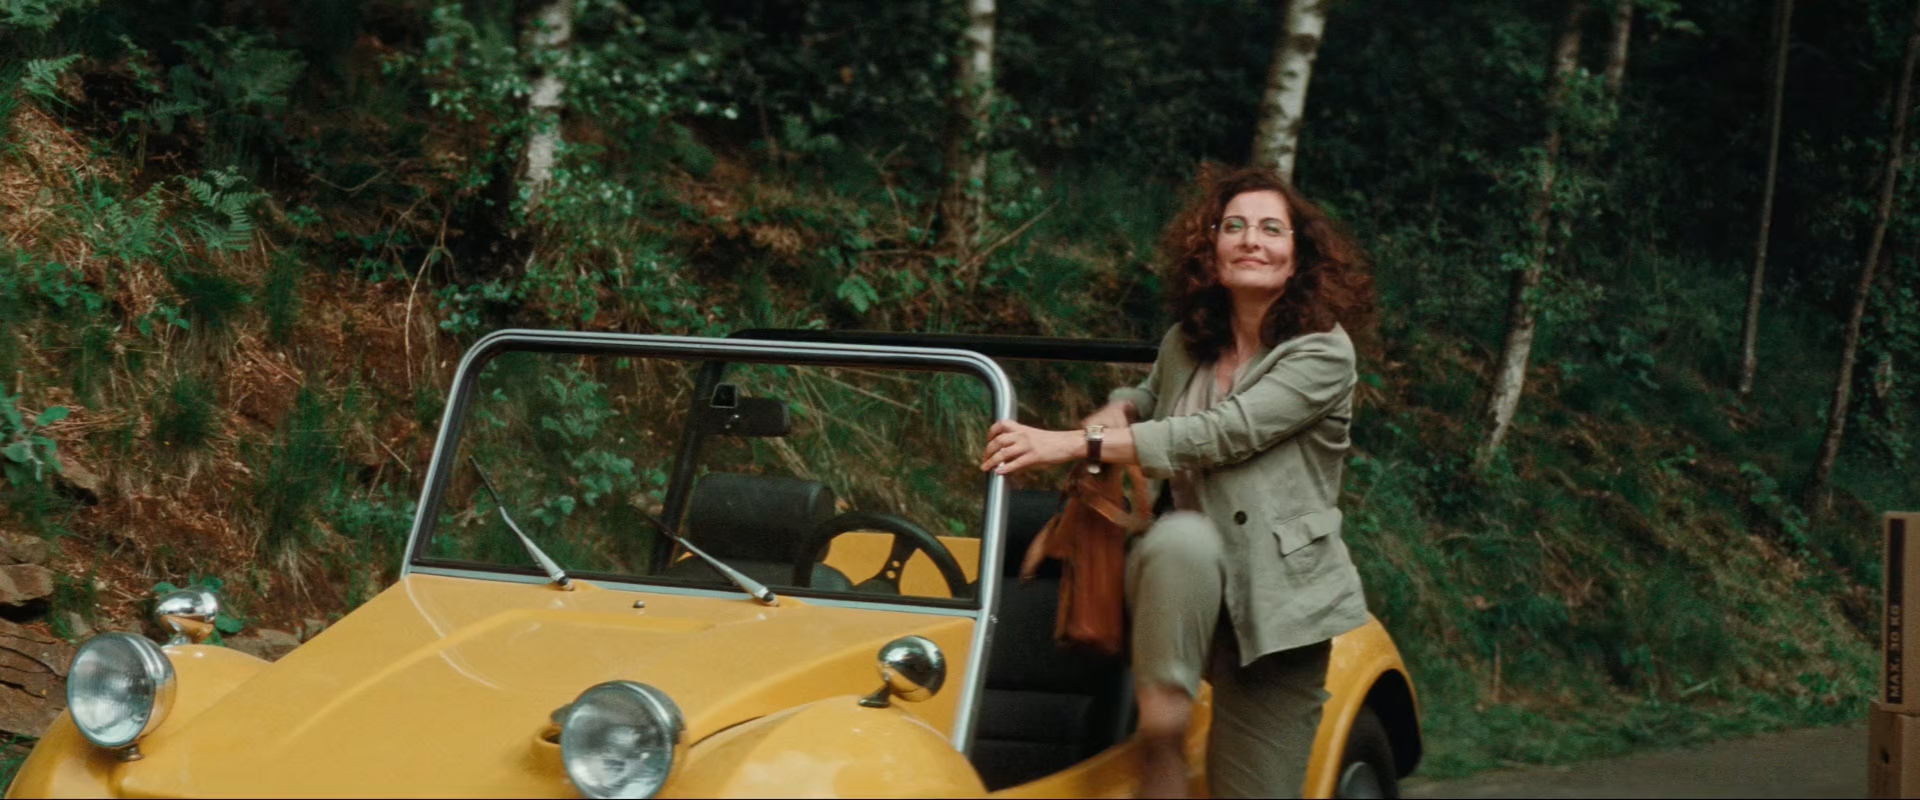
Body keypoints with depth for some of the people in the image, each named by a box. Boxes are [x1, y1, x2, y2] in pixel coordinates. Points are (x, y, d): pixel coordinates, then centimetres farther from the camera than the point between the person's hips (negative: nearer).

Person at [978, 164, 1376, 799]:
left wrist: (1072, 444, -23)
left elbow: (1222, 435, -20)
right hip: (1186, 582, 3)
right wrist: (1115, 411, 6)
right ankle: (1162, 745, -30)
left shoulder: (1323, 353, -8)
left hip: (1276, 603, -3)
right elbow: (1150, 396, 33)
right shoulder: (1185, 345, 10)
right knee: (1182, 538, -34)